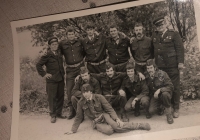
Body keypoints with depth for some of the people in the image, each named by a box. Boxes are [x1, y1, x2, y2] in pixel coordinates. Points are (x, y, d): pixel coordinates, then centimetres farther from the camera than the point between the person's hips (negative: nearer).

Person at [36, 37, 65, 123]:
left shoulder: (59, 54, 11)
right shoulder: (47, 55, -8)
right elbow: (38, 65, -9)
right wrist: (44, 74, -11)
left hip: (60, 79, 6)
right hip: (51, 80, -6)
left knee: (61, 97, 10)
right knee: (52, 98, 0)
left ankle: (59, 113, 22)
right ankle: (53, 115, 9)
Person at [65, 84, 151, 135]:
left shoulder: (99, 97, -8)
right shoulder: (81, 103, -4)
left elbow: (109, 109, -9)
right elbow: (78, 117, 5)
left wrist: (117, 119, -21)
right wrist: (73, 130, 1)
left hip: (104, 115, -1)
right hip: (96, 122, 1)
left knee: (116, 126, -32)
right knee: (108, 130, -33)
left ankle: (140, 125, -19)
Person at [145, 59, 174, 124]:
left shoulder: (162, 74, -20)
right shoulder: (146, 76, -5)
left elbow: (170, 87, -22)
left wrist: (159, 90, -34)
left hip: (163, 93, -4)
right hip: (154, 96, 4)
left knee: (164, 94, -40)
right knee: (151, 111, -20)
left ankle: (169, 114, -19)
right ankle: (161, 107, 16)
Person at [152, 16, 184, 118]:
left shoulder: (174, 34, 1)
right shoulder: (154, 36, 13)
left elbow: (180, 48, -5)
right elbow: (153, 49, 14)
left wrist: (180, 62, -12)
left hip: (172, 65, -4)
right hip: (160, 66, 4)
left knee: (174, 87, 1)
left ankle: (176, 109, 10)